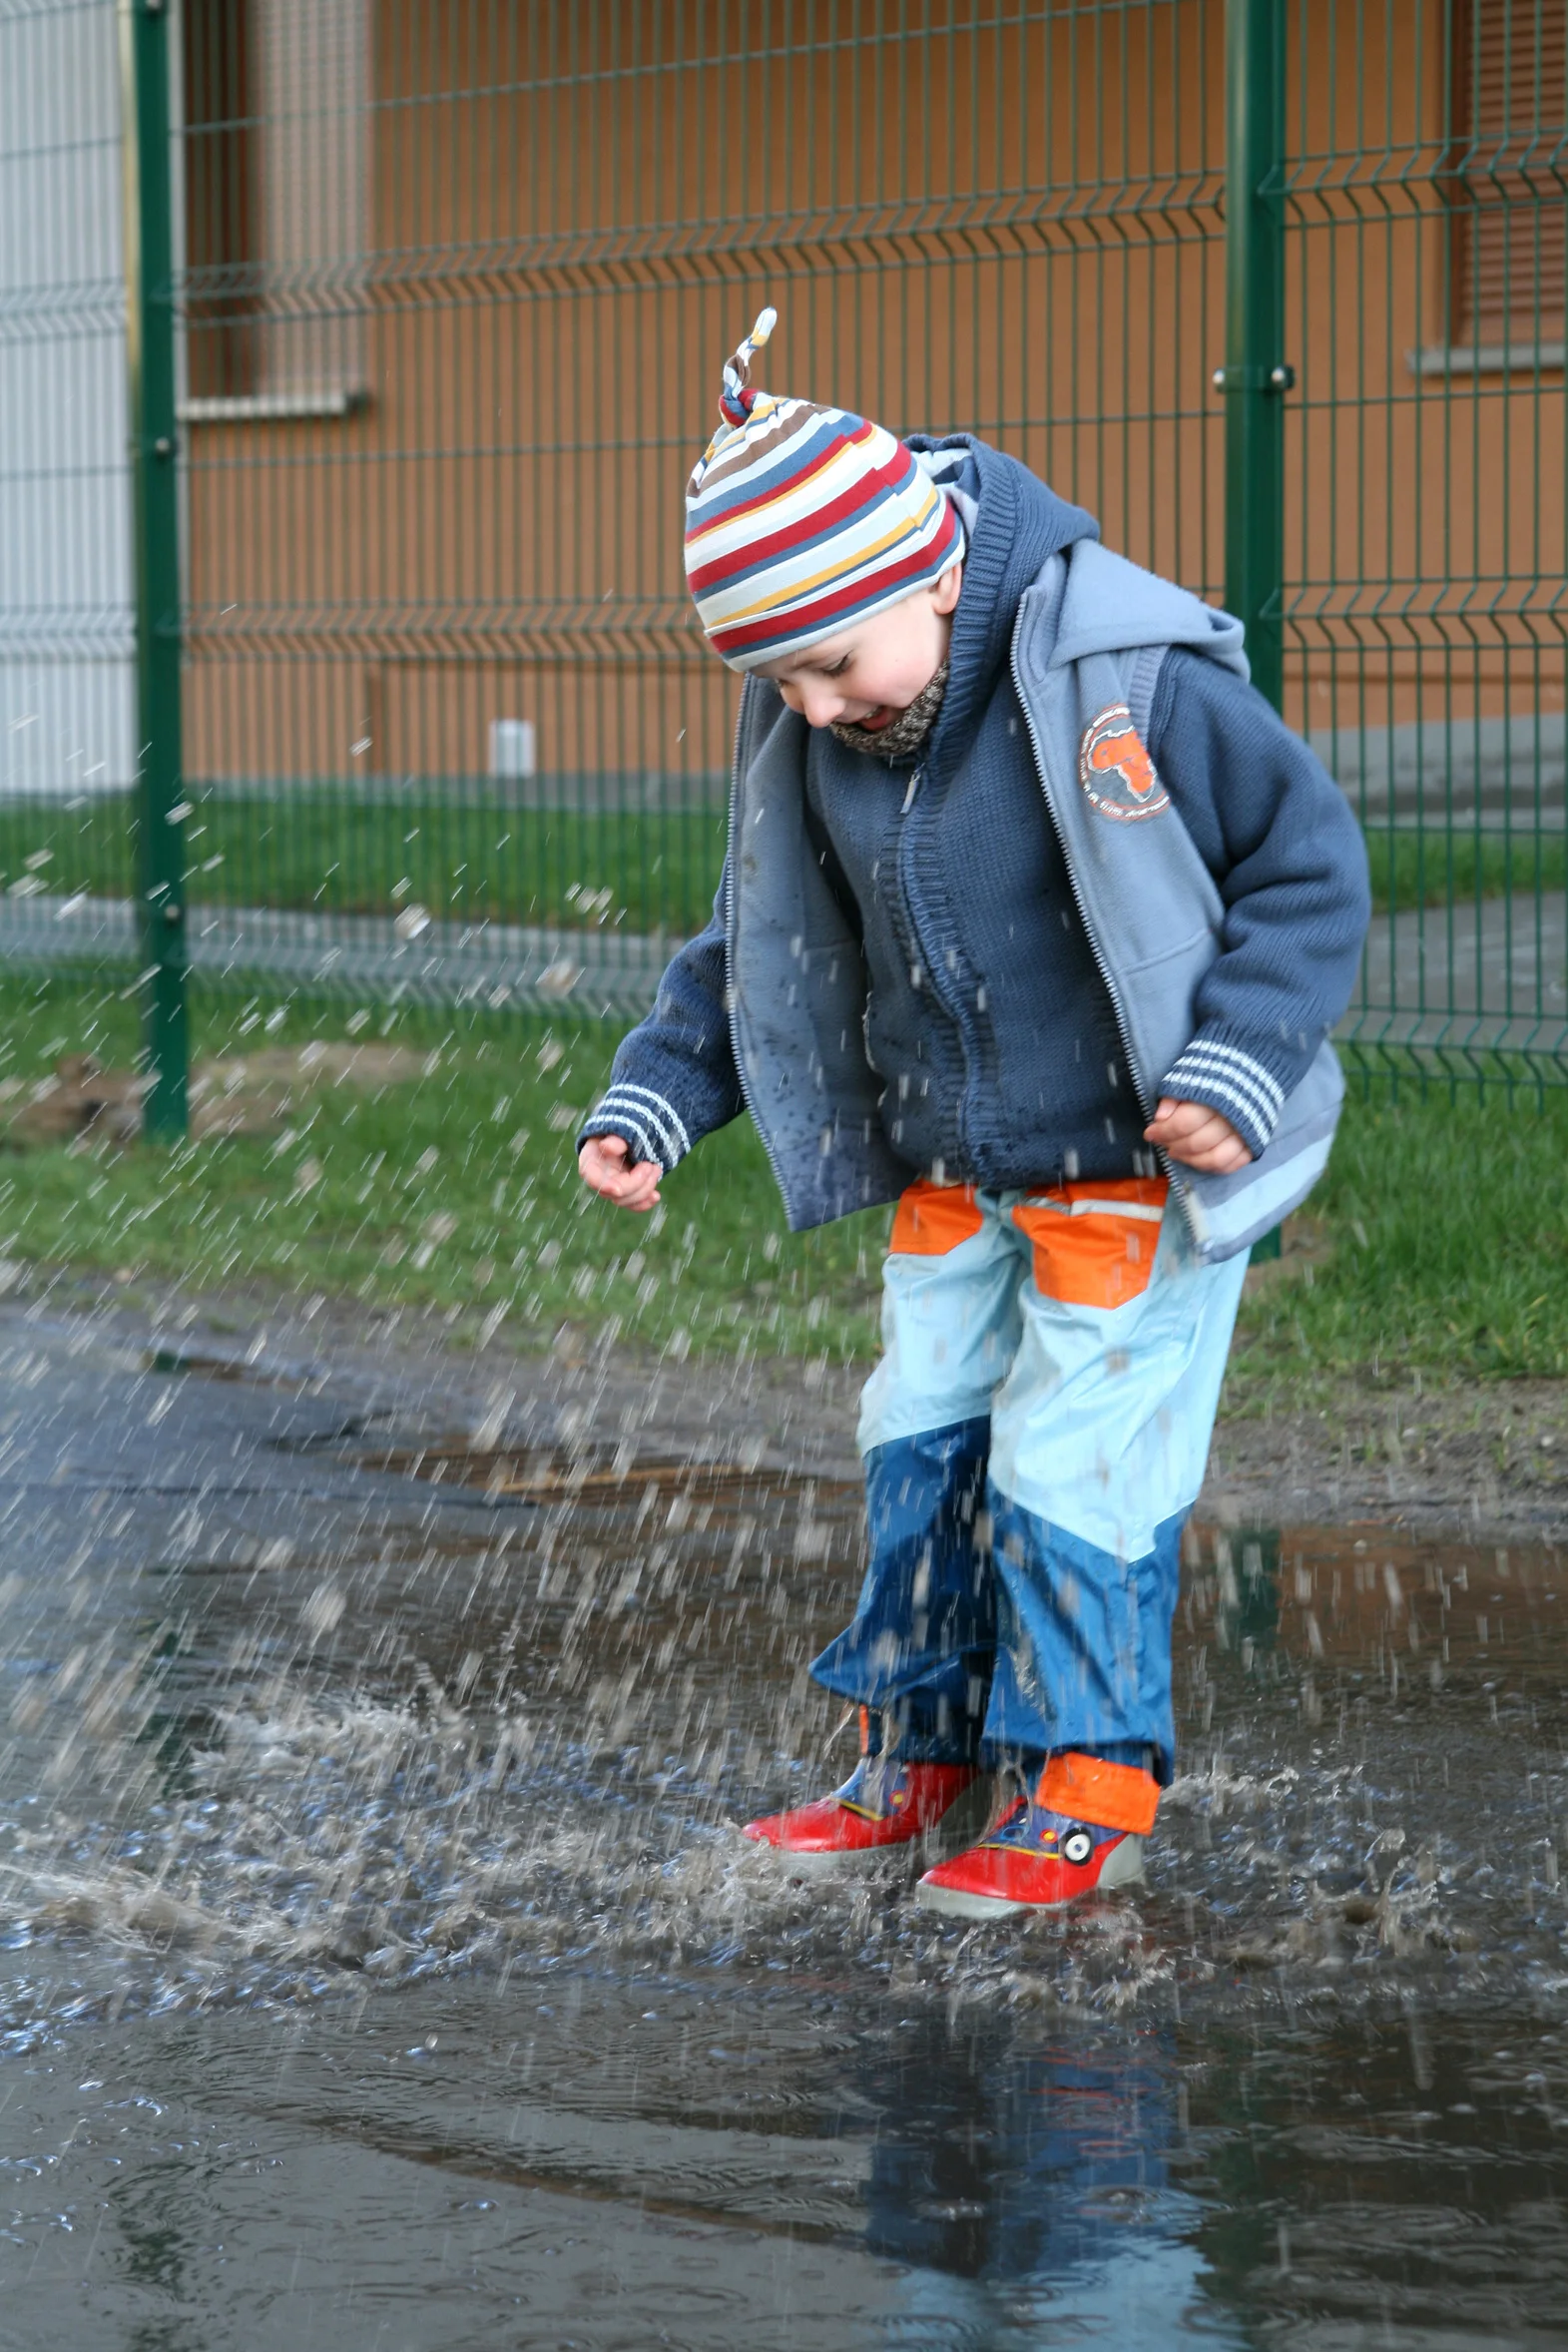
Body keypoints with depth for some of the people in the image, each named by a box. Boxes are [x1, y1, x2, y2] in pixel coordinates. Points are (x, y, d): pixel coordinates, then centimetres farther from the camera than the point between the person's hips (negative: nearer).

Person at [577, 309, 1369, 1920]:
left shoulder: (1127, 679, -25)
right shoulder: (813, 735, -6)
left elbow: (1310, 862, -16)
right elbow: (763, 942, 8)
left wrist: (1241, 1064, -27)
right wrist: (655, 1098, -3)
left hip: (1140, 1170, -6)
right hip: (947, 1170, 6)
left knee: (1074, 1469, -4)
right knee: (920, 1447, 10)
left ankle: (1088, 1790, 10)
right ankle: (922, 1758, 24)